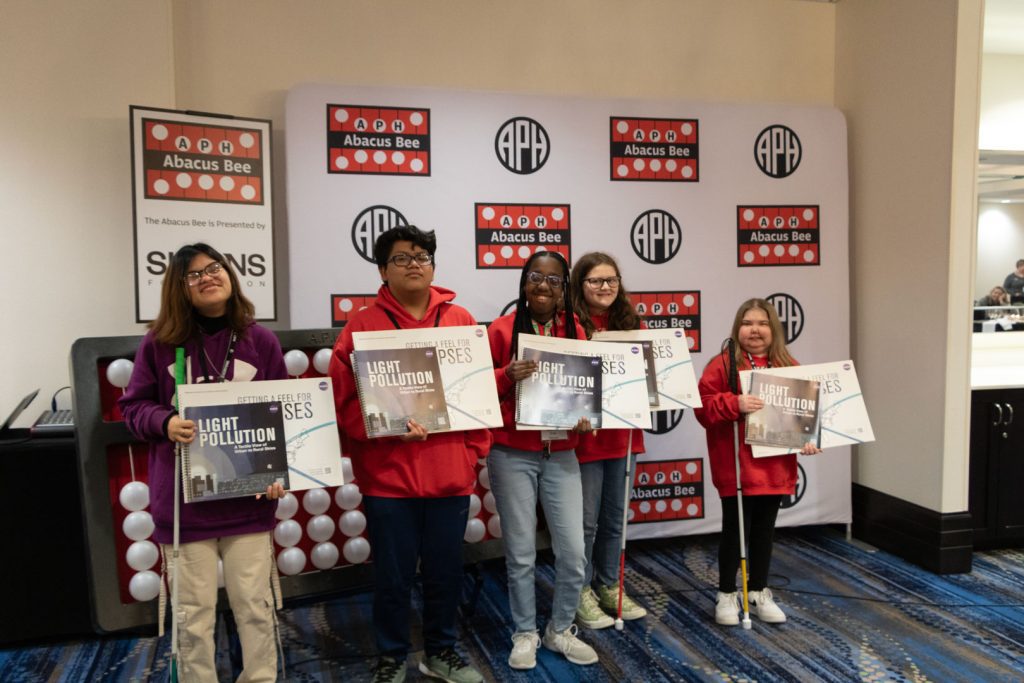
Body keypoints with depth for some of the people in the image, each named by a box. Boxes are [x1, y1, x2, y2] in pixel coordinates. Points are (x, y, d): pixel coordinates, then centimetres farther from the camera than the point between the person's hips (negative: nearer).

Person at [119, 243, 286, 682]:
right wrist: (165, 422, -17)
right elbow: (133, 406, 4)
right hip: (184, 499, 0)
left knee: (255, 605, 10)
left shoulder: (261, 341, 0)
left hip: (247, 497, 1)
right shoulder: (159, 343, -3)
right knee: (193, 612, 10)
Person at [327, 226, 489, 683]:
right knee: (393, 575, 9)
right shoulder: (362, 326, -2)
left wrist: (477, 447, 1)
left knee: (445, 571, 15)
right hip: (387, 475, -2)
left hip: (451, 472, 3)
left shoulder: (461, 320, 6)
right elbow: (343, 399, -7)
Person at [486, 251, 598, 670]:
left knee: (573, 553, 4)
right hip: (512, 456, -3)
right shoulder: (502, 329, -5)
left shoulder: (575, 332, 5)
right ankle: (525, 634, 27)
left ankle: (560, 630, 27)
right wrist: (507, 376, -23)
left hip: (560, 455, 3)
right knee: (521, 553, 6)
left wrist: (585, 414, -9)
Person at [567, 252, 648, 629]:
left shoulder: (628, 323, 10)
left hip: (621, 434, 6)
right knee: (586, 521, 3)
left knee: (615, 518, 17)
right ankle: (582, 593, 20)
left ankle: (610, 587, 32)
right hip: (585, 436, -6)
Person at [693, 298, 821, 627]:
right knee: (735, 530, 5)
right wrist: (734, 404, -27)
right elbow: (703, 406, -12)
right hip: (736, 467, -4)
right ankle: (727, 595, 21)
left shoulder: (788, 366, 7)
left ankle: (759, 593, 31)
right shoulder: (722, 364, -7)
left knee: (764, 530, 15)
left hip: (775, 467, 4)